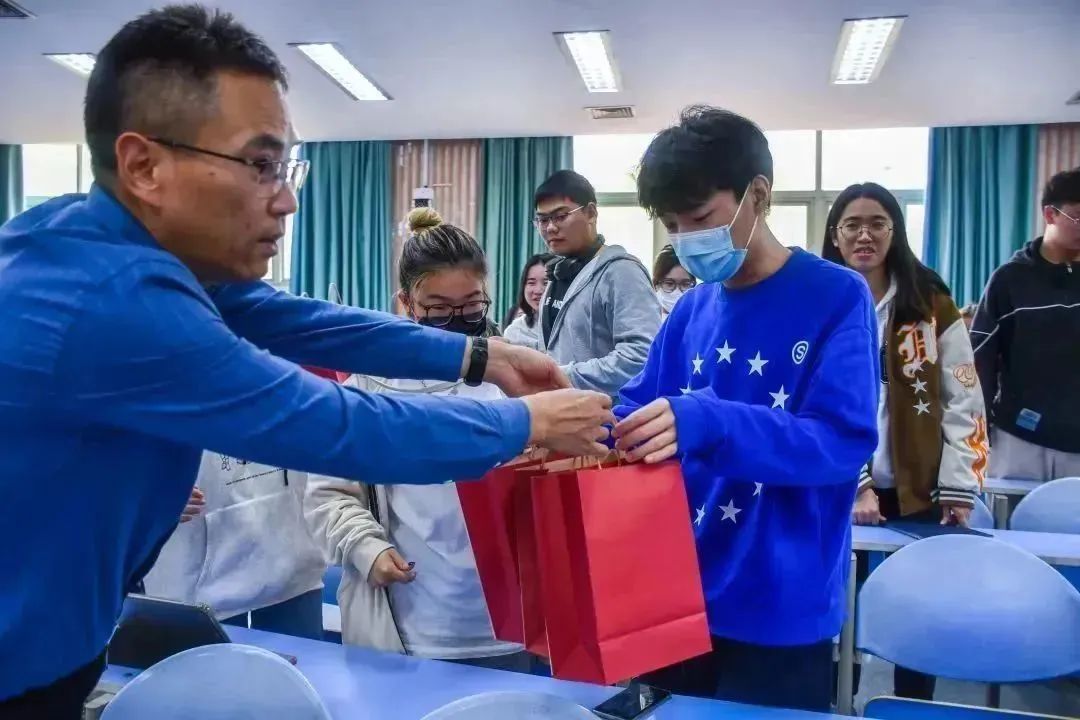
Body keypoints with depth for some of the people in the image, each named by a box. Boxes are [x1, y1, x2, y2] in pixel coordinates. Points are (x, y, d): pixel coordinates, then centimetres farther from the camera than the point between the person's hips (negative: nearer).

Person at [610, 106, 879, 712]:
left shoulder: (838, 297, -10)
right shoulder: (692, 310, 6)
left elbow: (844, 439, -20)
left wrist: (707, 424, -35)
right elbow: (639, 409, 9)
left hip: (780, 611, -5)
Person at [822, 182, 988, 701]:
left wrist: (959, 487, -5)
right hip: (840, 493, -1)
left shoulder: (932, 304, 2)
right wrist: (855, 485, -13)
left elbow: (964, 399, 1)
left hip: (919, 491, 1)